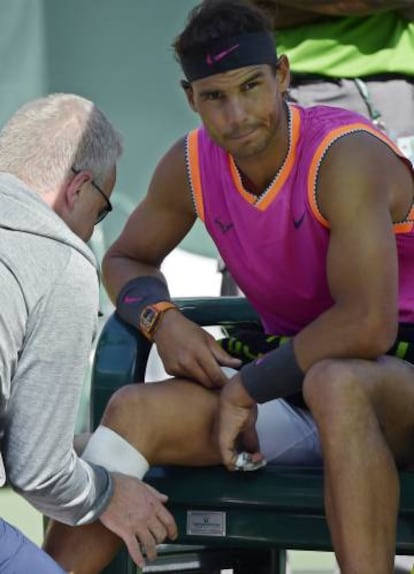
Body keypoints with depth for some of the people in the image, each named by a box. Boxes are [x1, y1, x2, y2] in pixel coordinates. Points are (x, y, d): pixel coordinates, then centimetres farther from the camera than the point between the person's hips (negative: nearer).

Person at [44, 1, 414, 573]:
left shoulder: (346, 156, -21)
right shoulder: (190, 165, -1)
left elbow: (367, 327, -30)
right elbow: (124, 259, 17)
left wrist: (247, 387, -20)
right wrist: (161, 319, -7)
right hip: (294, 379, 6)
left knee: (336, 382, -40)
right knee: (135, 411, -12)